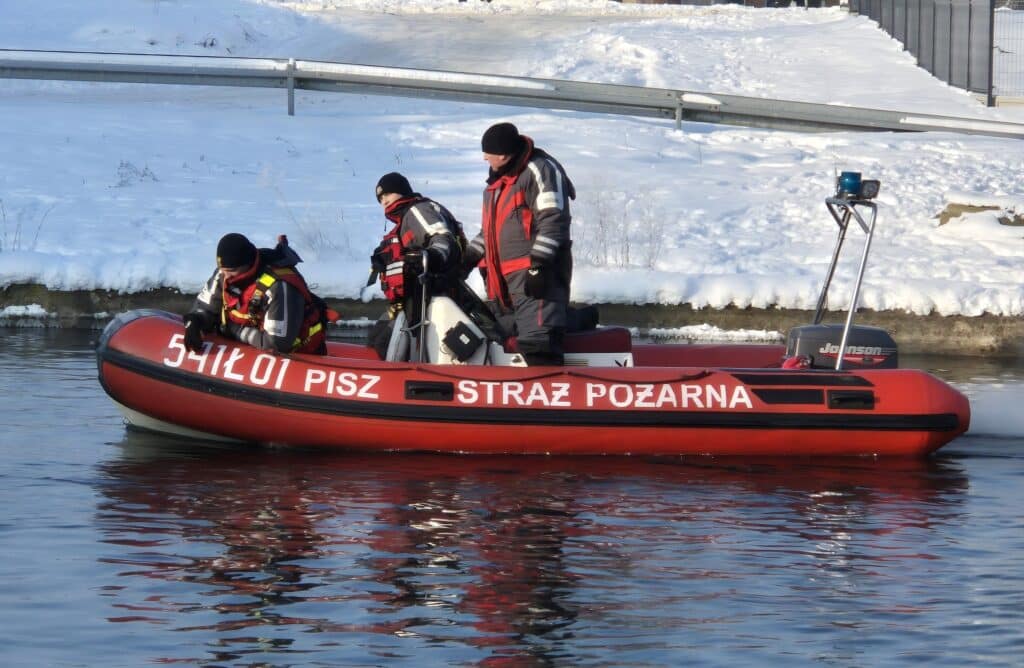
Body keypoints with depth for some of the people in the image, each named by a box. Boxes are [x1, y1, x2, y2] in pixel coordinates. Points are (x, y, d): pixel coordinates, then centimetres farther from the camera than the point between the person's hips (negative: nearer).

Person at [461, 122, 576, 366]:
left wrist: (539, 266, -23)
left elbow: (553, 221, -17)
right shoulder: (498, 180, 23)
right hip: (505, 277, 10)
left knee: (537, 346, -21)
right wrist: (469, 257, 23)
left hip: (534, 276, -10)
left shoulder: (540, 170, -7)